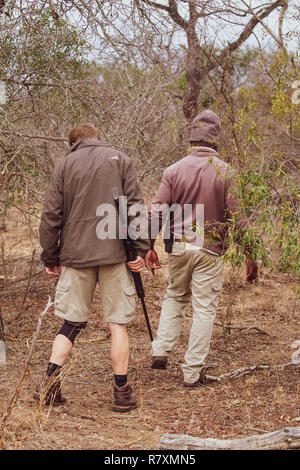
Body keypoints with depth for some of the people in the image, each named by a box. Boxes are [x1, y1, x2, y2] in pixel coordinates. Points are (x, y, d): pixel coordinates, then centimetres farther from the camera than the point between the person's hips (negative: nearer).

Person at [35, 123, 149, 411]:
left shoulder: (65, 165, 8)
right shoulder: (120, 160, 7)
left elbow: (50, 216, 5)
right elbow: (135, 207, -2)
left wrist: (50, 258, 11)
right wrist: (140, 250, -1)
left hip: (75, 255, 1)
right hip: (114, 254, -1)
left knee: (71, 322, 10)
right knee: (118, 323, 4)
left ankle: (49, 383, 0)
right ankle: (122, 392, 5)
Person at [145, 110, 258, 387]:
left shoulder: (175, 170, -1)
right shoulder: (225, 173, -7)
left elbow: (157, 212, -1)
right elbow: (238, 218, -7)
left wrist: (149, 247, 8)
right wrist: (250, 255, 0)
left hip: (178, 247, 3)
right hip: (210, 250, -2)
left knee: (175, 296, 24)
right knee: (204, 309, 5)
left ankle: (161, 351, 14)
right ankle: (192, 372, 9)